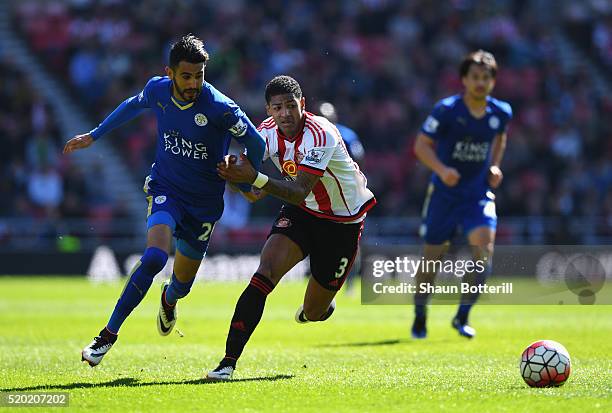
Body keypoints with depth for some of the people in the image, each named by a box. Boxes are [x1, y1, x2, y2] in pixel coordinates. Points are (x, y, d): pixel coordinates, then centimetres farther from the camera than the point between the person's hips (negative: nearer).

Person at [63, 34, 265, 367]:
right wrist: (94, 136, 22)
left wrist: (247, 183, 5)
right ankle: (109, 333, -19)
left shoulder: (220, 108, -23)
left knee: (182, 282, 11)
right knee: (154, 257, -27)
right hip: (165, 189, 1)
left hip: (204, 202, -1)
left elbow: (255, 143, -8)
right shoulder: (157, 90, -10)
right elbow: (134, 105, 15)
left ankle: (169, 300, 53)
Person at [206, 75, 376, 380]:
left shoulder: (320, 135, -30)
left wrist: (256, 179, -48)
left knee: (314, 312, 6)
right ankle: (229, 360, -24)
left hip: (343, 222, -4)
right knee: (264, 274, -23)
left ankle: (313, 309, 47)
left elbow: (300, 193, -36)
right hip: (300, 213, 4)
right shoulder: (267, 132, -10)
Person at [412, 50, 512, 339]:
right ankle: (419, 319, 24)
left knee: (484, 244, -20)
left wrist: (495, 166, 7)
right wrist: (441, 169, -27)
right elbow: (422, 145, -11)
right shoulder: (447, 109, -13)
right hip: (444, 193, -2)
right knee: (432, 256, 3)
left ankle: (462, 316, -7)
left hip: (479, 193, 2)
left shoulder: (501, 113, -1)